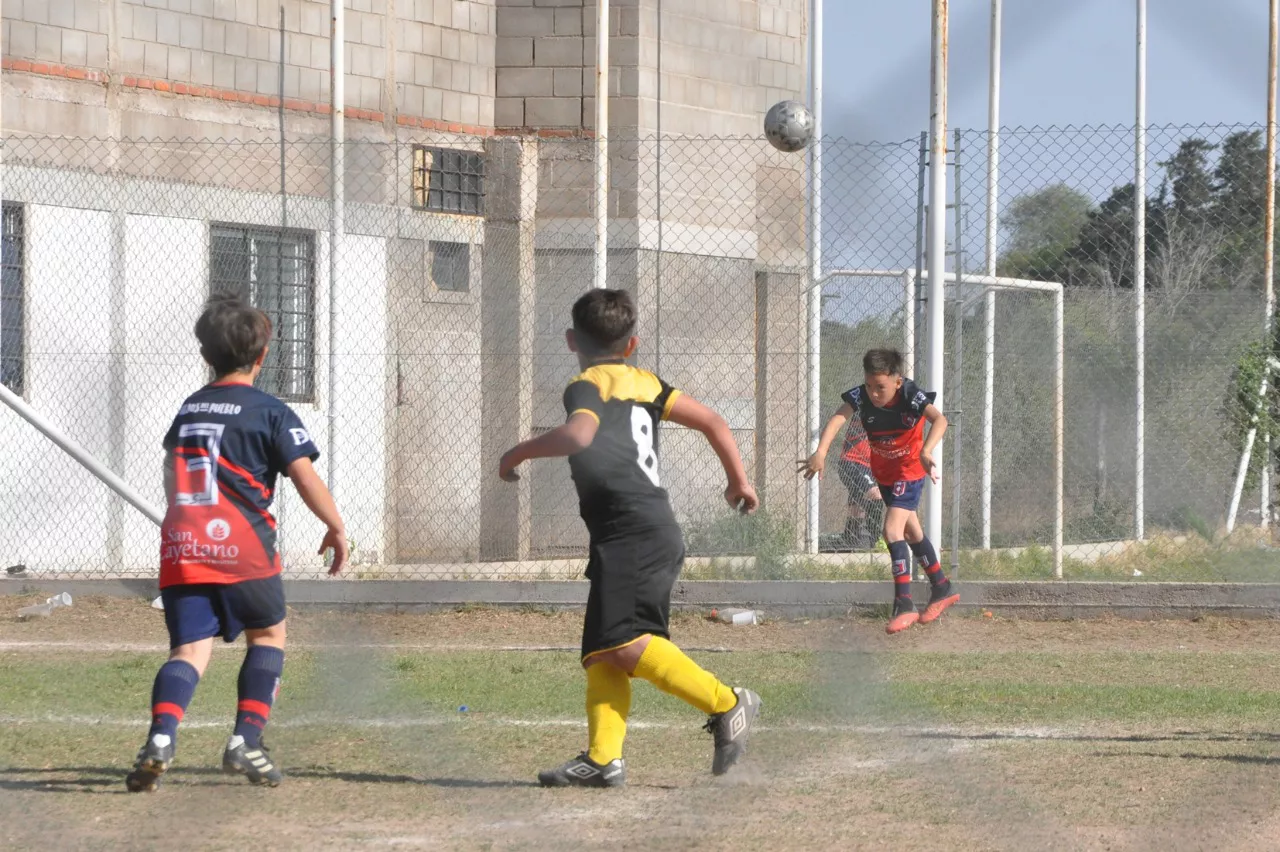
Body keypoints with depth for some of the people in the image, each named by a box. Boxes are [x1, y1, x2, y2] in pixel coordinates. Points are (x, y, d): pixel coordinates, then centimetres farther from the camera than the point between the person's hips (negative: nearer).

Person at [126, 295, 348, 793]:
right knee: (268, 634, 17)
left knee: (190, 649, -1)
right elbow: (305, 478, -5)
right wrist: (337, 528, 6)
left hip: (180, 546, 4)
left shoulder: (188, 409, 18)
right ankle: (246, 741, 5)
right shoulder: (271, 413, 1)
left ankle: (161, 737, -28)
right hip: (242, 547, -4)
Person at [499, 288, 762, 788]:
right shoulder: (646, 384, 19)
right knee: (600, 653, 4)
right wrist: (739, 481, 30)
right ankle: (603, 758, -6)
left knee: (625, 643, -18)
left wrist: (520, 452, -10)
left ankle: (726, 704, -15)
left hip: (632, 535, -9)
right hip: (658, 535, 9)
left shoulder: (588, 385, -3)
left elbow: (579, 434, -24)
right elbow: (711, 422, 19)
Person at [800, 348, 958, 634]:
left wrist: (926, 452, -63)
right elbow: (838, 418, -38)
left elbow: (939, 420, -45)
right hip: (883, 473, 6)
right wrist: (821, 452, -56)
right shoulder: (861, 396, -22)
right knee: (911, 531, 19)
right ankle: (942, 589, 38)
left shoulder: (911, 396, -30)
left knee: (892, 530, -20)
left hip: (910, 470, -6)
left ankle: (904, 605, -17)